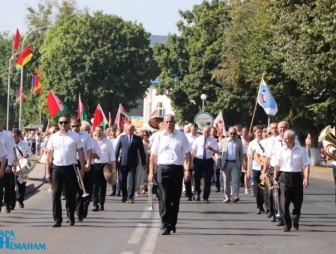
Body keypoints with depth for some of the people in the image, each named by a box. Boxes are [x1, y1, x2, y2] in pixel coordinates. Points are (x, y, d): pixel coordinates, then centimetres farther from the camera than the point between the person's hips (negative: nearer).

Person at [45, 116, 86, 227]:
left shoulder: (75, 136, 3)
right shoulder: (53, 137, 7)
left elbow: (80, 152, 3)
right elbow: (49, 155, 8)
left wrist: (82, 168, -3)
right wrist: (47, 171, 3)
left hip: (70, 168, -1)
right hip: (57, 168, 1)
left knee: (71, 194, 5)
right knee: (56, 194, -2)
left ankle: (71, 216, 21)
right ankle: (57, 219, 1)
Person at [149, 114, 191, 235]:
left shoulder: (181, 136, 4)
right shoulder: (159, 136, 7)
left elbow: (187, 154, 4)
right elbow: (153, 155, 8)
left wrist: (188, 170, -5)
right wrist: (151, 172, 2)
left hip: (177, 168, 1)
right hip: (162, 169, -1)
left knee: (175, 198, 8)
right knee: (164, 198, -8)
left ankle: (172, 223, 23)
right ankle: (165, 225, -8)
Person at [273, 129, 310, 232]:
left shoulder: (301, 150, 1)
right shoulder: (281, 151, 3)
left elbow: (306, 165, -1)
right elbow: (277, 166, 8)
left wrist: (306, 178, -12)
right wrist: (275, 179, 5)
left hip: (297, 176, 0)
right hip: (284, 177, 0)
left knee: (298, 201, 6)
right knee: (284, 202, -7)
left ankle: (295, 222, 28)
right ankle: (287, 224, 0)